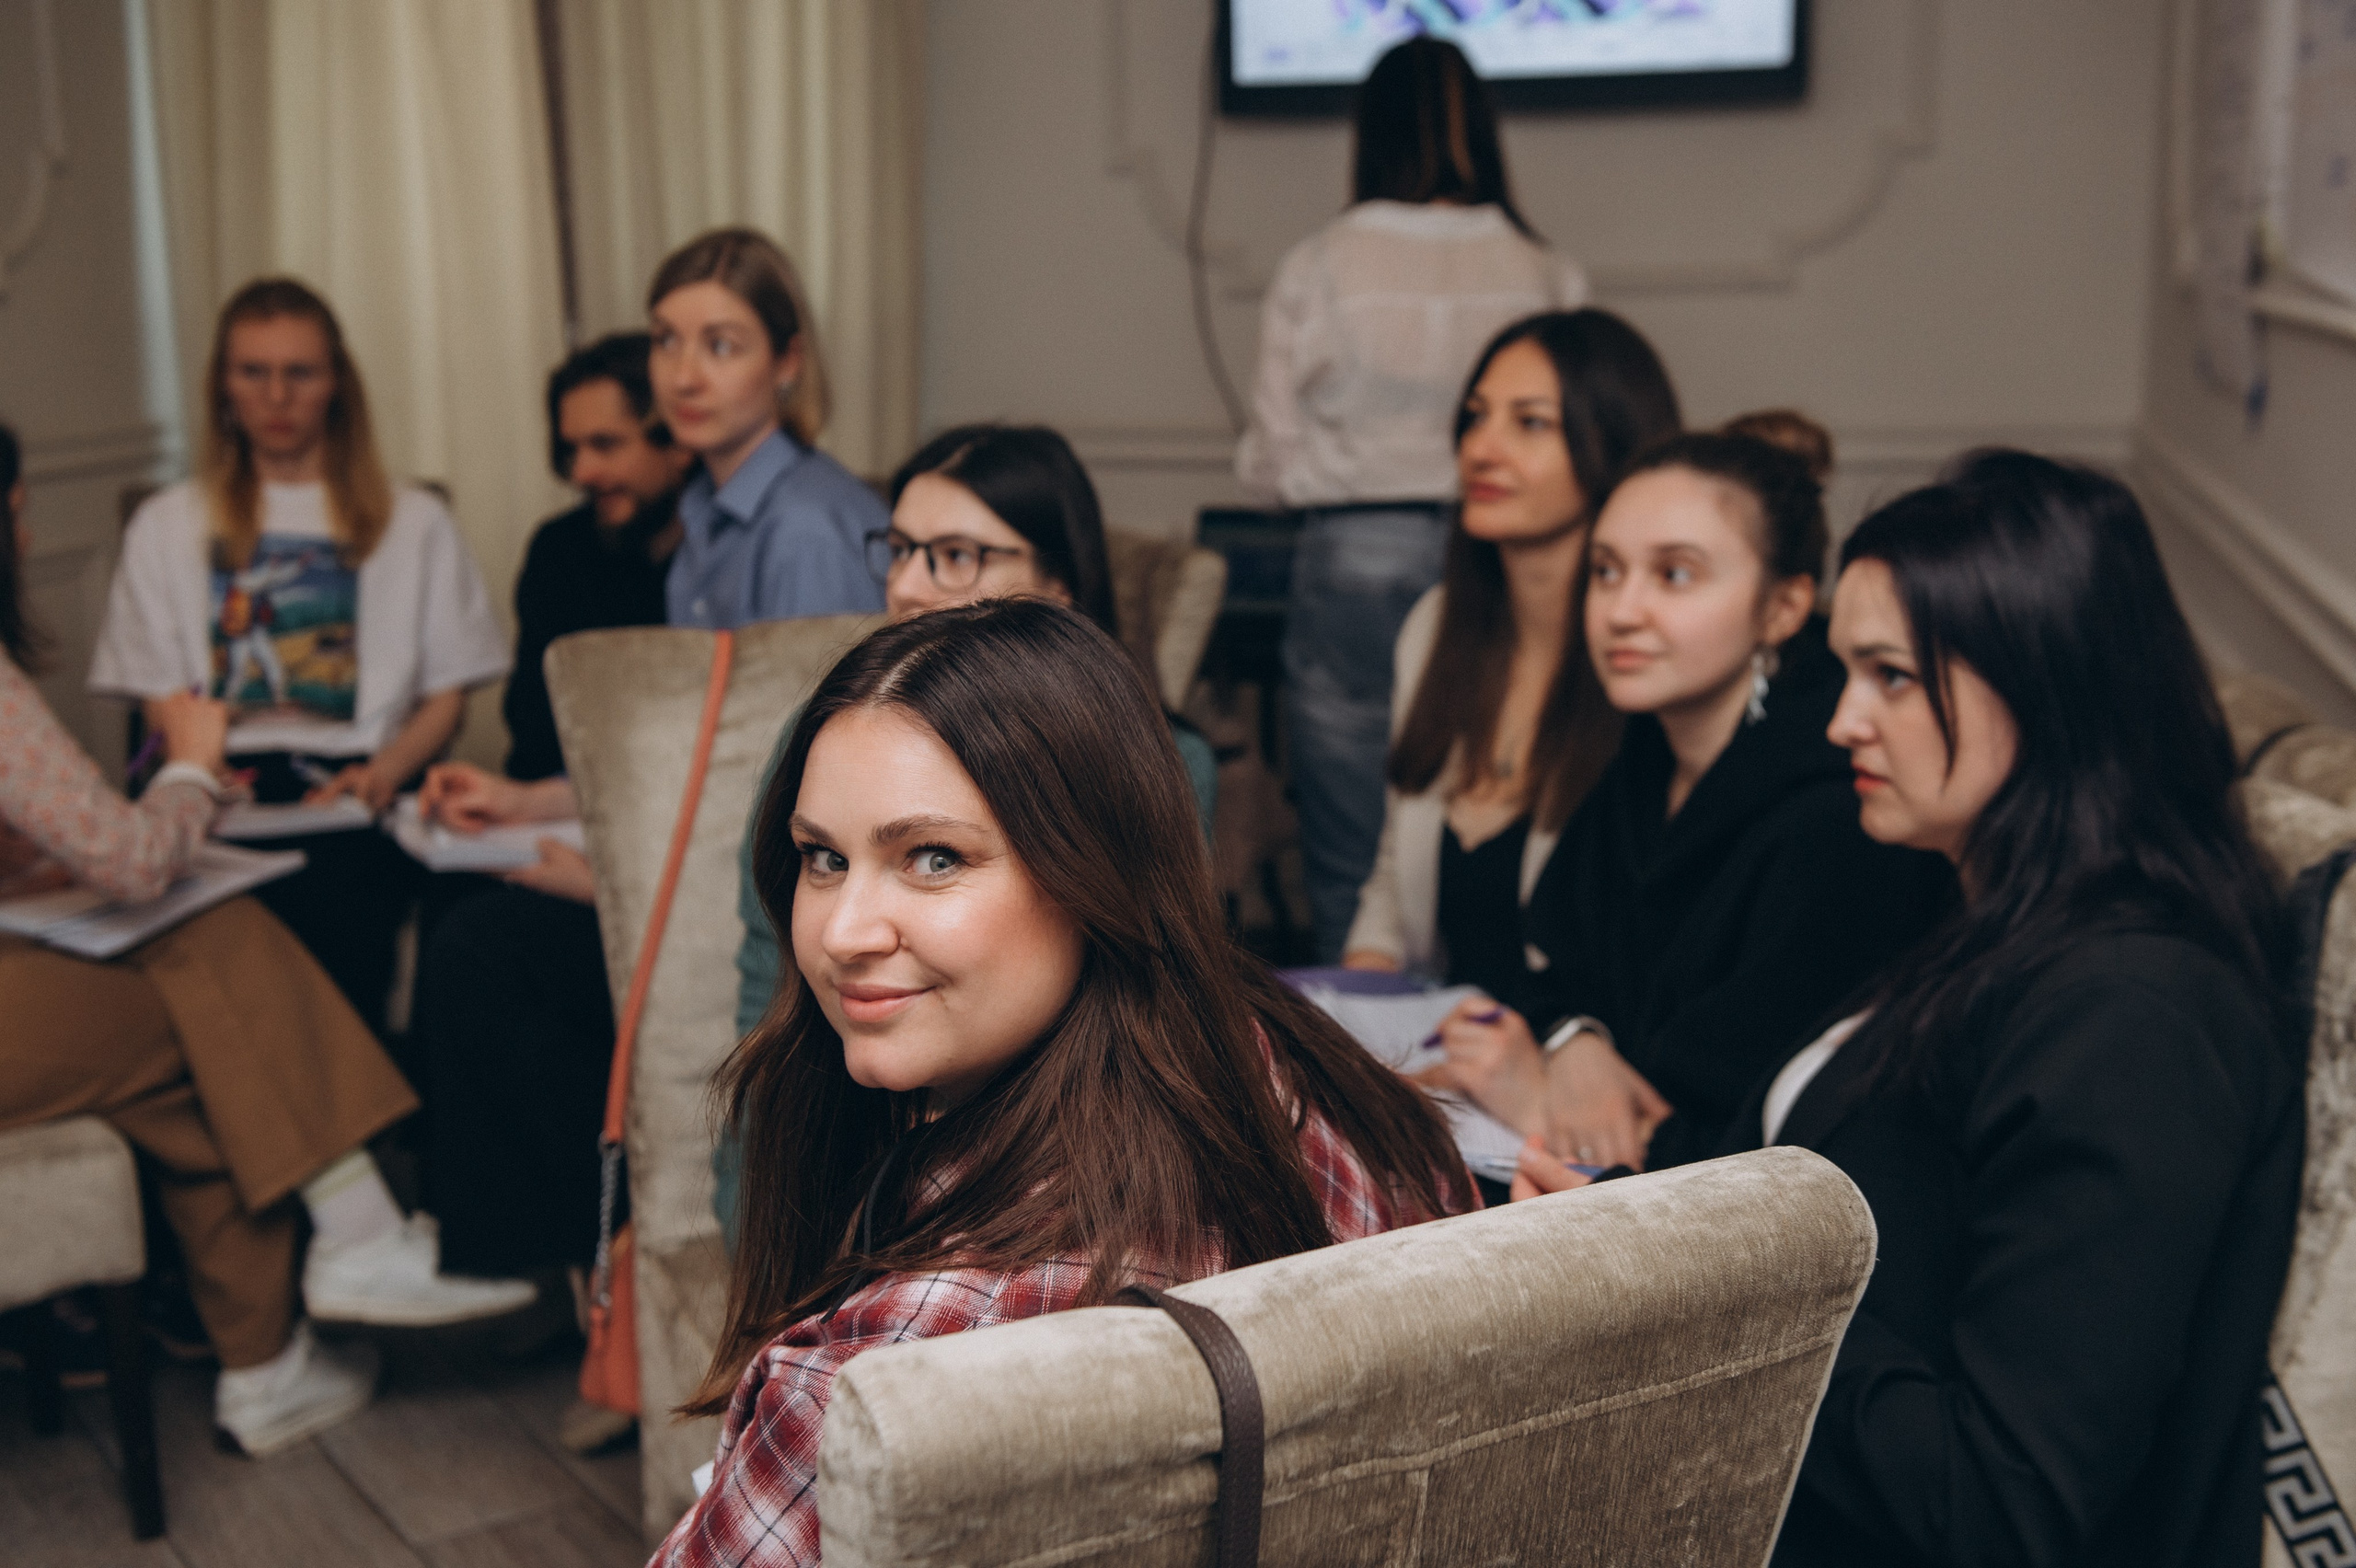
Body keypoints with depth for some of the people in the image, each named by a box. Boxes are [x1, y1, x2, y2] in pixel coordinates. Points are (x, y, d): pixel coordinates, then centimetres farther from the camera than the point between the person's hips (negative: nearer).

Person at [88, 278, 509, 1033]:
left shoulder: (414, 522, 20)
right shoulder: (166, 527, 23)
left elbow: (447, 695, 14)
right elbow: (161, 701, 16)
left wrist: (385, 771, -8)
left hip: (355, 785, 0)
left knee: (335, 912, -36)